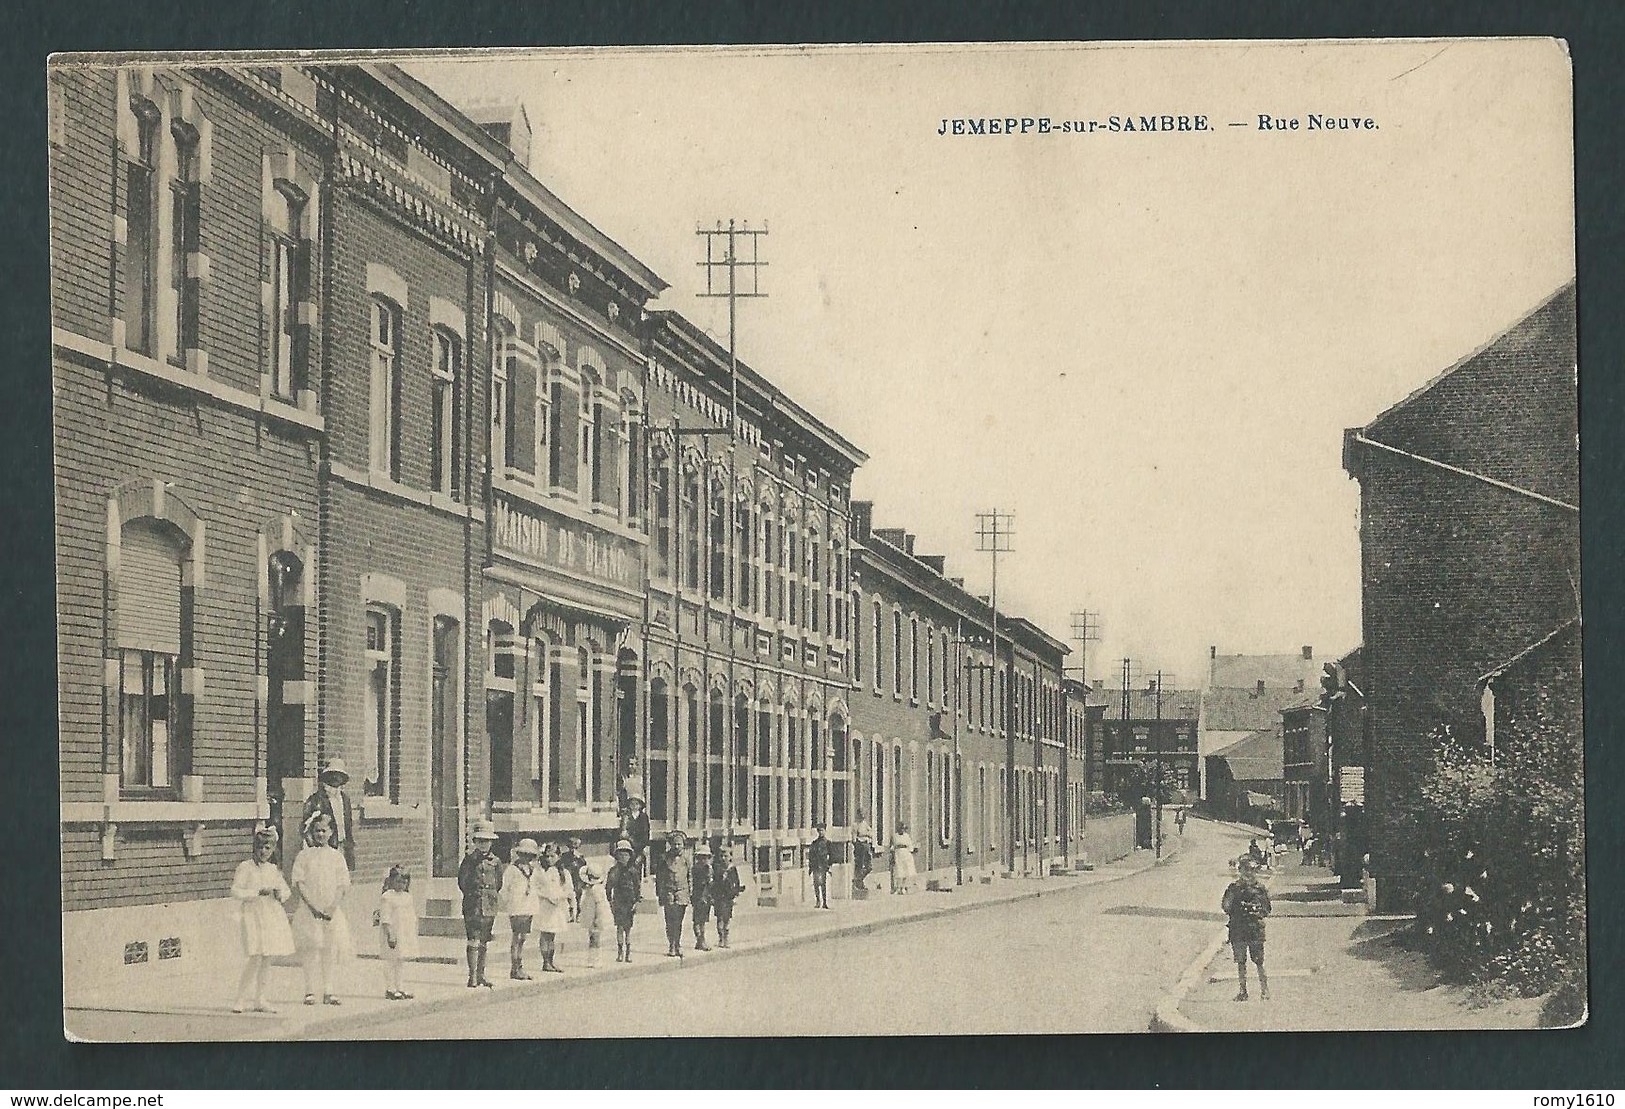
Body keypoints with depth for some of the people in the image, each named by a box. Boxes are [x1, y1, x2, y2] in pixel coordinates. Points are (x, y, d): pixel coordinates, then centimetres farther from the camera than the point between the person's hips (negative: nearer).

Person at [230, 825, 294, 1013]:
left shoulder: (273, 869, 12)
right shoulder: (245, 867, -4)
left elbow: (287, 890, 21)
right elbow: (235, 891, -11)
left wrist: (281, 894, -2)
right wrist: (258, 892, -19)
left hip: (273, 917, 6)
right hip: (252, 916, -6)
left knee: (267, 959, 6)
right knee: (256, 958, -14)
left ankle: (259, 1000, 15)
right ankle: (241, 1000, -8)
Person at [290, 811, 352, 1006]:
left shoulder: (336, 856, 9)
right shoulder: (304, 856, 5)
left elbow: (343, 885, 5)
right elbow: (298, 883, -2)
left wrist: (333, 906, -9)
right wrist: (312, 905, -12)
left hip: (332, 911, 2)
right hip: (309, 910, -2)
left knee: (332, 948, -3)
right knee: (312, 948, -8)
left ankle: (329, 992, 0)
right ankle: (311, 992, -7)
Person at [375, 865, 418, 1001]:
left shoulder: (407, 897, 13)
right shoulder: (387, 897, -10)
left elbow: (412, 916, 19)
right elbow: (385, 918, -15)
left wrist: (414, 935, 18)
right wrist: (390, 935, -21)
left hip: (406, 935, 7)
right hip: (393, 934, -7)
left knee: (399, 962, 12)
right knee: (391, 961, -4)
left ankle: (398, 988, 18)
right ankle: (390, 989, 0)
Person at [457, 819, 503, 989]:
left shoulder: (495, 862, 11)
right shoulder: (470, 859, -2)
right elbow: (462, 882, -4)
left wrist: (496, 894, 9)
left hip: (489, 907, 5)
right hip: (473, 905, -5)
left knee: (483, 942, 12)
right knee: (474, 941, -11)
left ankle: (481, 974, 20)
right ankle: (472, 976, -11)